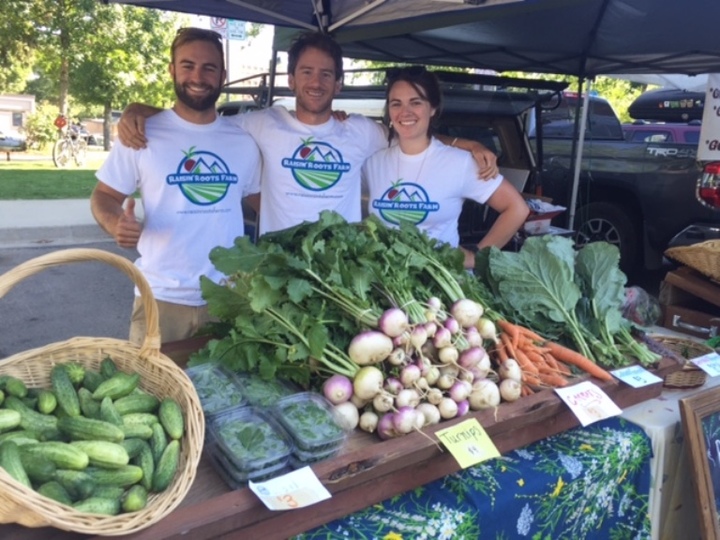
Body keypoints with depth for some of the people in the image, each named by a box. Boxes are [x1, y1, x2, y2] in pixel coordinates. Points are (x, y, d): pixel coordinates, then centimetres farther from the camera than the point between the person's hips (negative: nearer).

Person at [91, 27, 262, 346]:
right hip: (162, 298, -3)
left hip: (229, 298, 3)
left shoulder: (243, 141, 5)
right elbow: (104, 196, 0)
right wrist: (116, 224, -21)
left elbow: (259, 198, 17)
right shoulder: (142, 134, -4)